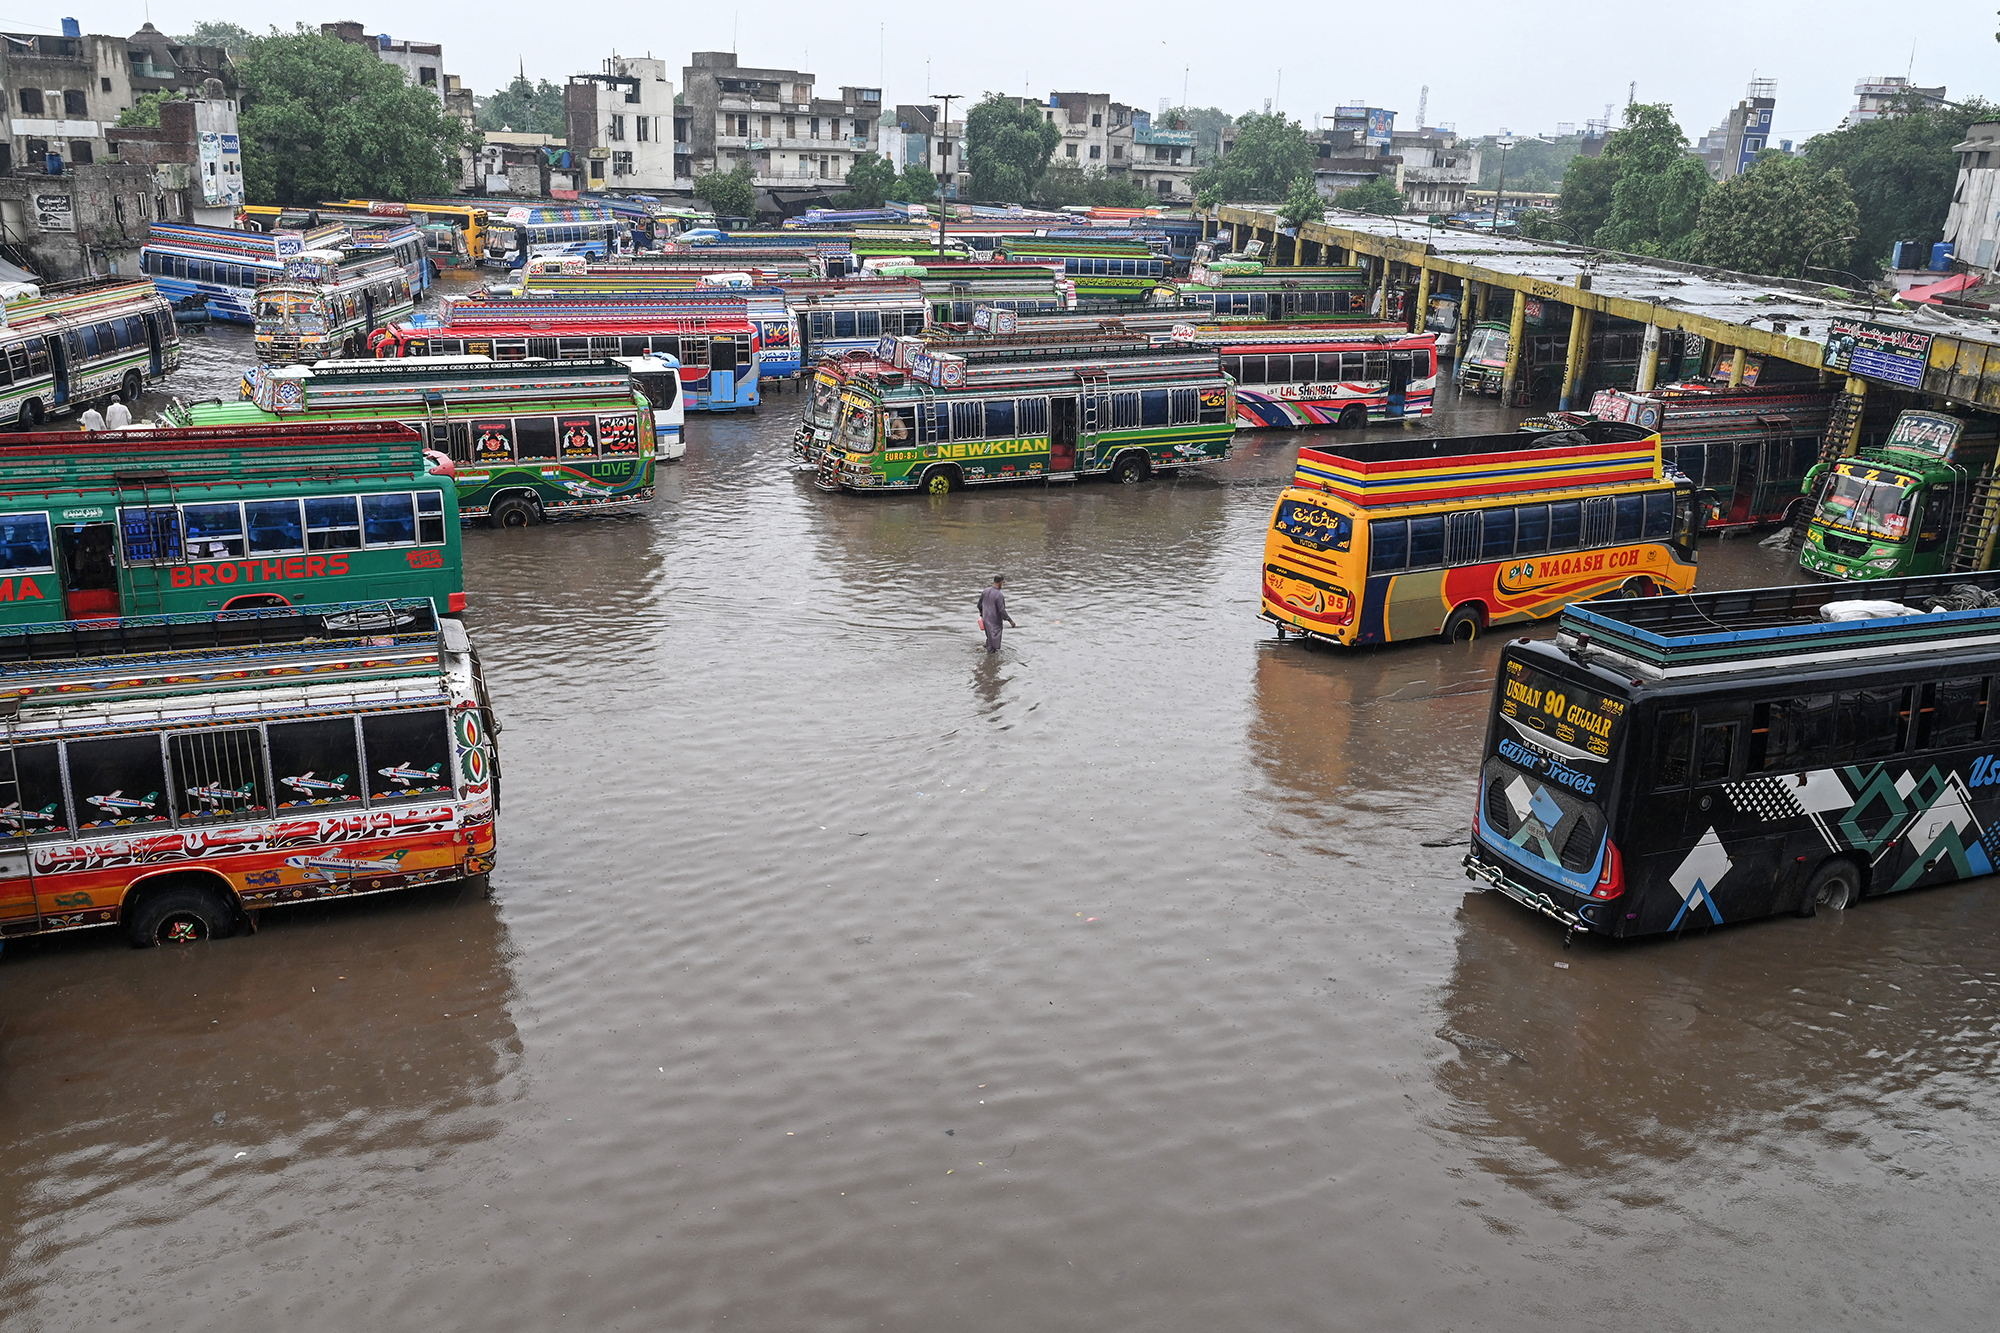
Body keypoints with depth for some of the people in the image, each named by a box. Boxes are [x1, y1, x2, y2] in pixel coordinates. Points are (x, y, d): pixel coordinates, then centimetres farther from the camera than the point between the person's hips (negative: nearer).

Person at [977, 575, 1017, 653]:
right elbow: (1002, 611, -23)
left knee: (989, 638, 26)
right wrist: (1010, 620, -12)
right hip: (994, 622, -7)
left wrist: (981, 612, 32)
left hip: (985, 620, 7)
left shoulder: (985, 591, -1)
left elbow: (979, 604, 12)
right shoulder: (999, 595, -23)